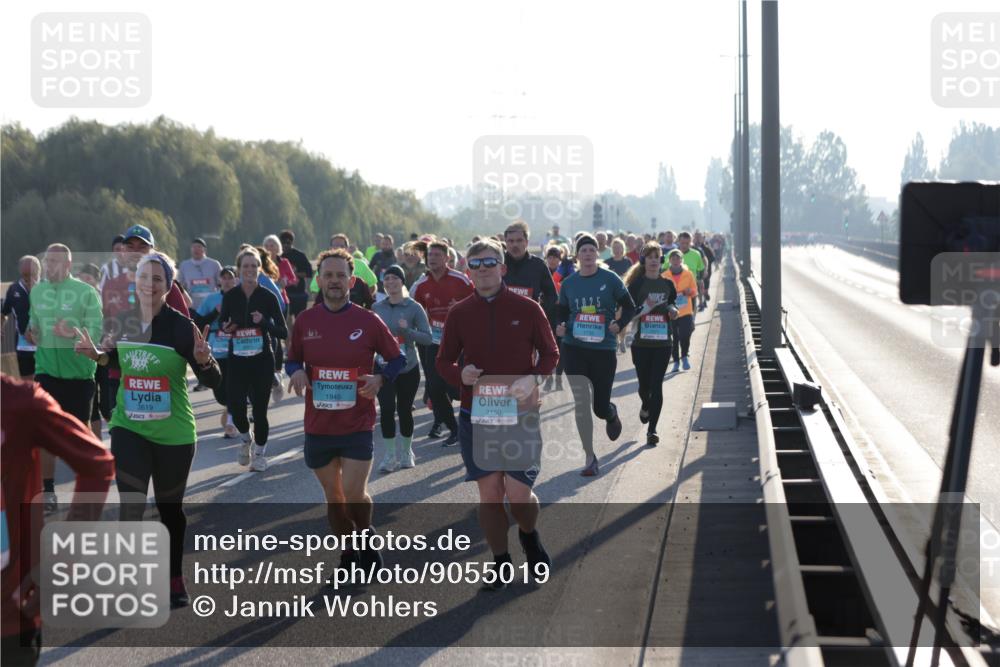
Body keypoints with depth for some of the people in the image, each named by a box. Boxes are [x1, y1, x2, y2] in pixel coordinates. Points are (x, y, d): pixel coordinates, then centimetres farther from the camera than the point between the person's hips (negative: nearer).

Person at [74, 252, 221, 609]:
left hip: (173, 433, -2)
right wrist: (96, 354, -3)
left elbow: (213, 381, -13)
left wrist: (203, 359, -33)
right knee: (131, 509, -11)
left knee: (170, 509, 15)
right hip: (129, 429, 2)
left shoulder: (181, 326, -14)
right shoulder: (123, 321, -3)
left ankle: (175, 581, 34)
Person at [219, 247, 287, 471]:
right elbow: (222, 323, 13)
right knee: (235, 406, -4)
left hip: (262, 360, -2)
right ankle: (245, 439, 29)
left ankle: (259, 453, 21)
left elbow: (283, 332, -4)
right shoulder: (230, 297, 1)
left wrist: (264, 322, -21)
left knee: (259, 409, -1)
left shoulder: (268, 297, -4)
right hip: (237, 360, 2)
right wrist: (225, 327, -10)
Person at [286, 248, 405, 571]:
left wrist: (380, 379, -15)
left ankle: (366, 536, 18)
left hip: (358, 425, -3)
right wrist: (297, 371, -9)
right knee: (333, 496, 11)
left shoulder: (368, 321, -4)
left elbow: (397, 358, 4)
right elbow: (292, 360, 14)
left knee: (354, 495, -11)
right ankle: (349, 553, 28)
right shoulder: (306, 321, 2)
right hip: (318, 425, 3)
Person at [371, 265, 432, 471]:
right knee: (387, 408, -11)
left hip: (408, 367, -1)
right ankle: (390, 454, 0)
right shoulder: (377, 308, 4)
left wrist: (407, 329, -22)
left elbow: (427, 338, -8)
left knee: (404, 410, 6)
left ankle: (406, 452, 26)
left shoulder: (414, 308, -4)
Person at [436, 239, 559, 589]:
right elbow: (443, 361, 10)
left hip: (520, 415, -2)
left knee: (518, 493, -7)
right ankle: (500, 563, 21)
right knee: (489, 492, 4)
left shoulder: (527, 309, -3)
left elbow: (550, 354, 4)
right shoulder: (459, 313, 3)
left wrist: (534, 378, -16)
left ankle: (529, 536, 26)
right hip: (475, 416, 2)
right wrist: (460, 374, -13)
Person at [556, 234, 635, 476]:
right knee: (581, 403, -6)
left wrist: (618, 324, -15)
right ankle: (590, 457, 4)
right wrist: (560, 327, -7)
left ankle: (612, 415, 43)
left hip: (604, 349, -1)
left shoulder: (610, 279, -3)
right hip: (574, 349, 1)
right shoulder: (568, 284, 4)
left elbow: (629, 307, 2)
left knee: (600, 406, 3)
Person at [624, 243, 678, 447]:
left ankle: (652, 430, -2)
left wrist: (673, 311, -2)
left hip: (662, 343, 1)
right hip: (641, 343, -1)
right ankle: (646, 406, 44)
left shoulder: (667, 284, 6)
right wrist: (644, 308, -23)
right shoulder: (636, 284, -3)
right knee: (644, 384, 8)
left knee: (656, 385, -5)